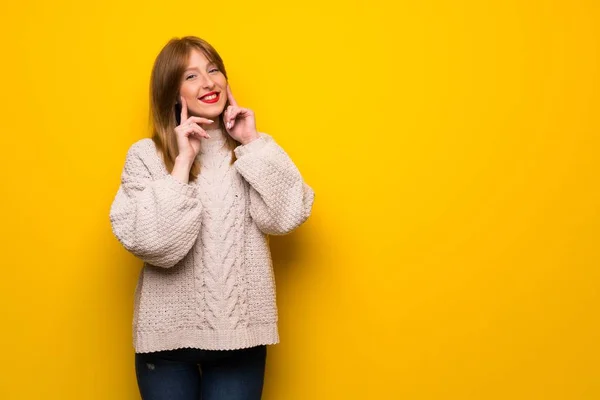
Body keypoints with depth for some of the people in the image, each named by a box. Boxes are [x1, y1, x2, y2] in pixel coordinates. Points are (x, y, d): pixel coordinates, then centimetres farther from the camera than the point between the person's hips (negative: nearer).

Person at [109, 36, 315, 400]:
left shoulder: (251, 150, 5)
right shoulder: (146, 155, -3)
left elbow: (286, 216, -10)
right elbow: (152, 244, -16)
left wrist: (254, 144, -8)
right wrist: (183, 162, -15)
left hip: (240, 333, 2)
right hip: (170, 333, -1)